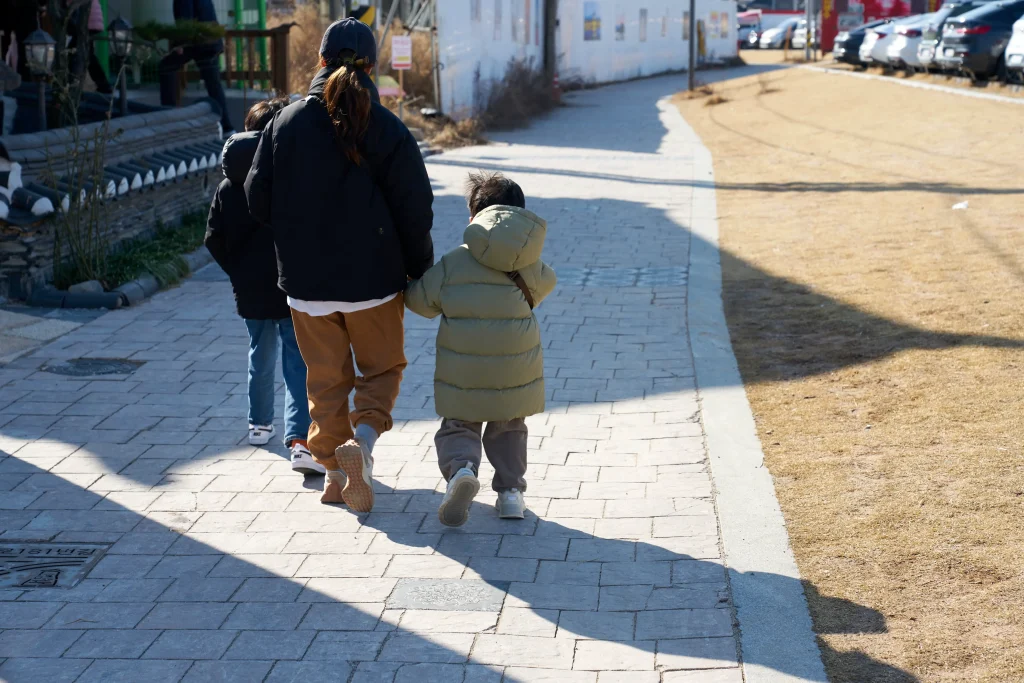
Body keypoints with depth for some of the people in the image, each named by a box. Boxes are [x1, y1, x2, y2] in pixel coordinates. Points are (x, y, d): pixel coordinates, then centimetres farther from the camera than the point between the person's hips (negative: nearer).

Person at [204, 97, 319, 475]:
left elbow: (214, 240, 1)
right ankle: (299, 440, -15)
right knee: (298, 363, -2)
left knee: (260, 357, 23)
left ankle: (260, 424, 38)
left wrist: (239, 274, 13)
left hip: (250, 292, 4)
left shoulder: (228, 186, 0)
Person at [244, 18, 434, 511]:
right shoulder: (387, 129, -9)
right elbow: (415, 209, -8)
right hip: (373, 277, -2)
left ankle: (333, 473, 18)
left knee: (326, 379, 15)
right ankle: (363, 438, -10)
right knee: (381, 368, 15)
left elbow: (258, 199, 0)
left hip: (306, 281, 2)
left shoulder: (286, 123, -3)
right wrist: (420, 272, 4)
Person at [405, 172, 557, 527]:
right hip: (515, 374, 2)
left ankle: (460, 469, -17)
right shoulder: (530, 267, -1)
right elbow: (545, 283, 20)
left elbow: (419, 299, 3)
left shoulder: (452, 263, -6)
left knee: (458, 427, 11)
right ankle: (511, 489, 12)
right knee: (508, 429, 22)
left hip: (463, 374, -2)